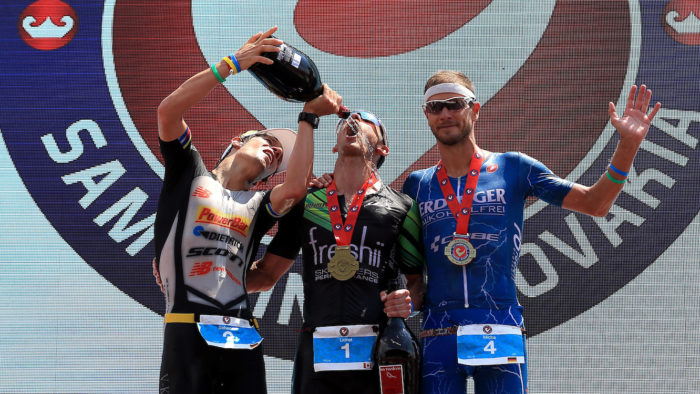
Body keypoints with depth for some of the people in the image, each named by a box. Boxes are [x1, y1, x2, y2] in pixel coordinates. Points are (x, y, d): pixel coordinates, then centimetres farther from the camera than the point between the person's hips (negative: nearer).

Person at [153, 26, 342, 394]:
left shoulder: (258, 205, 17)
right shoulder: (189, 171, 12)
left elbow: (295, 188, -5)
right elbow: (168, 110, -4)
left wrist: (309, 118, 3)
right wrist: (233, 63, -8)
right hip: (187, 332, -4)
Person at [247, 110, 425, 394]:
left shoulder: (400, 207, 5)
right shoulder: (305, 203, 10)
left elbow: (419, 282, 9)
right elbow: (266, 275, 12)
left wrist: (408, 302, -13)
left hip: (378, 354, -1)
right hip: (316, 355, 1)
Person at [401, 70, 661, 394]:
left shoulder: (512, 168, 4)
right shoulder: (417, 184, 8)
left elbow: (594, 204, 1)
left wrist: (629, 144, -9)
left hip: (501, 334, -1)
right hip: (437, 337, 1)